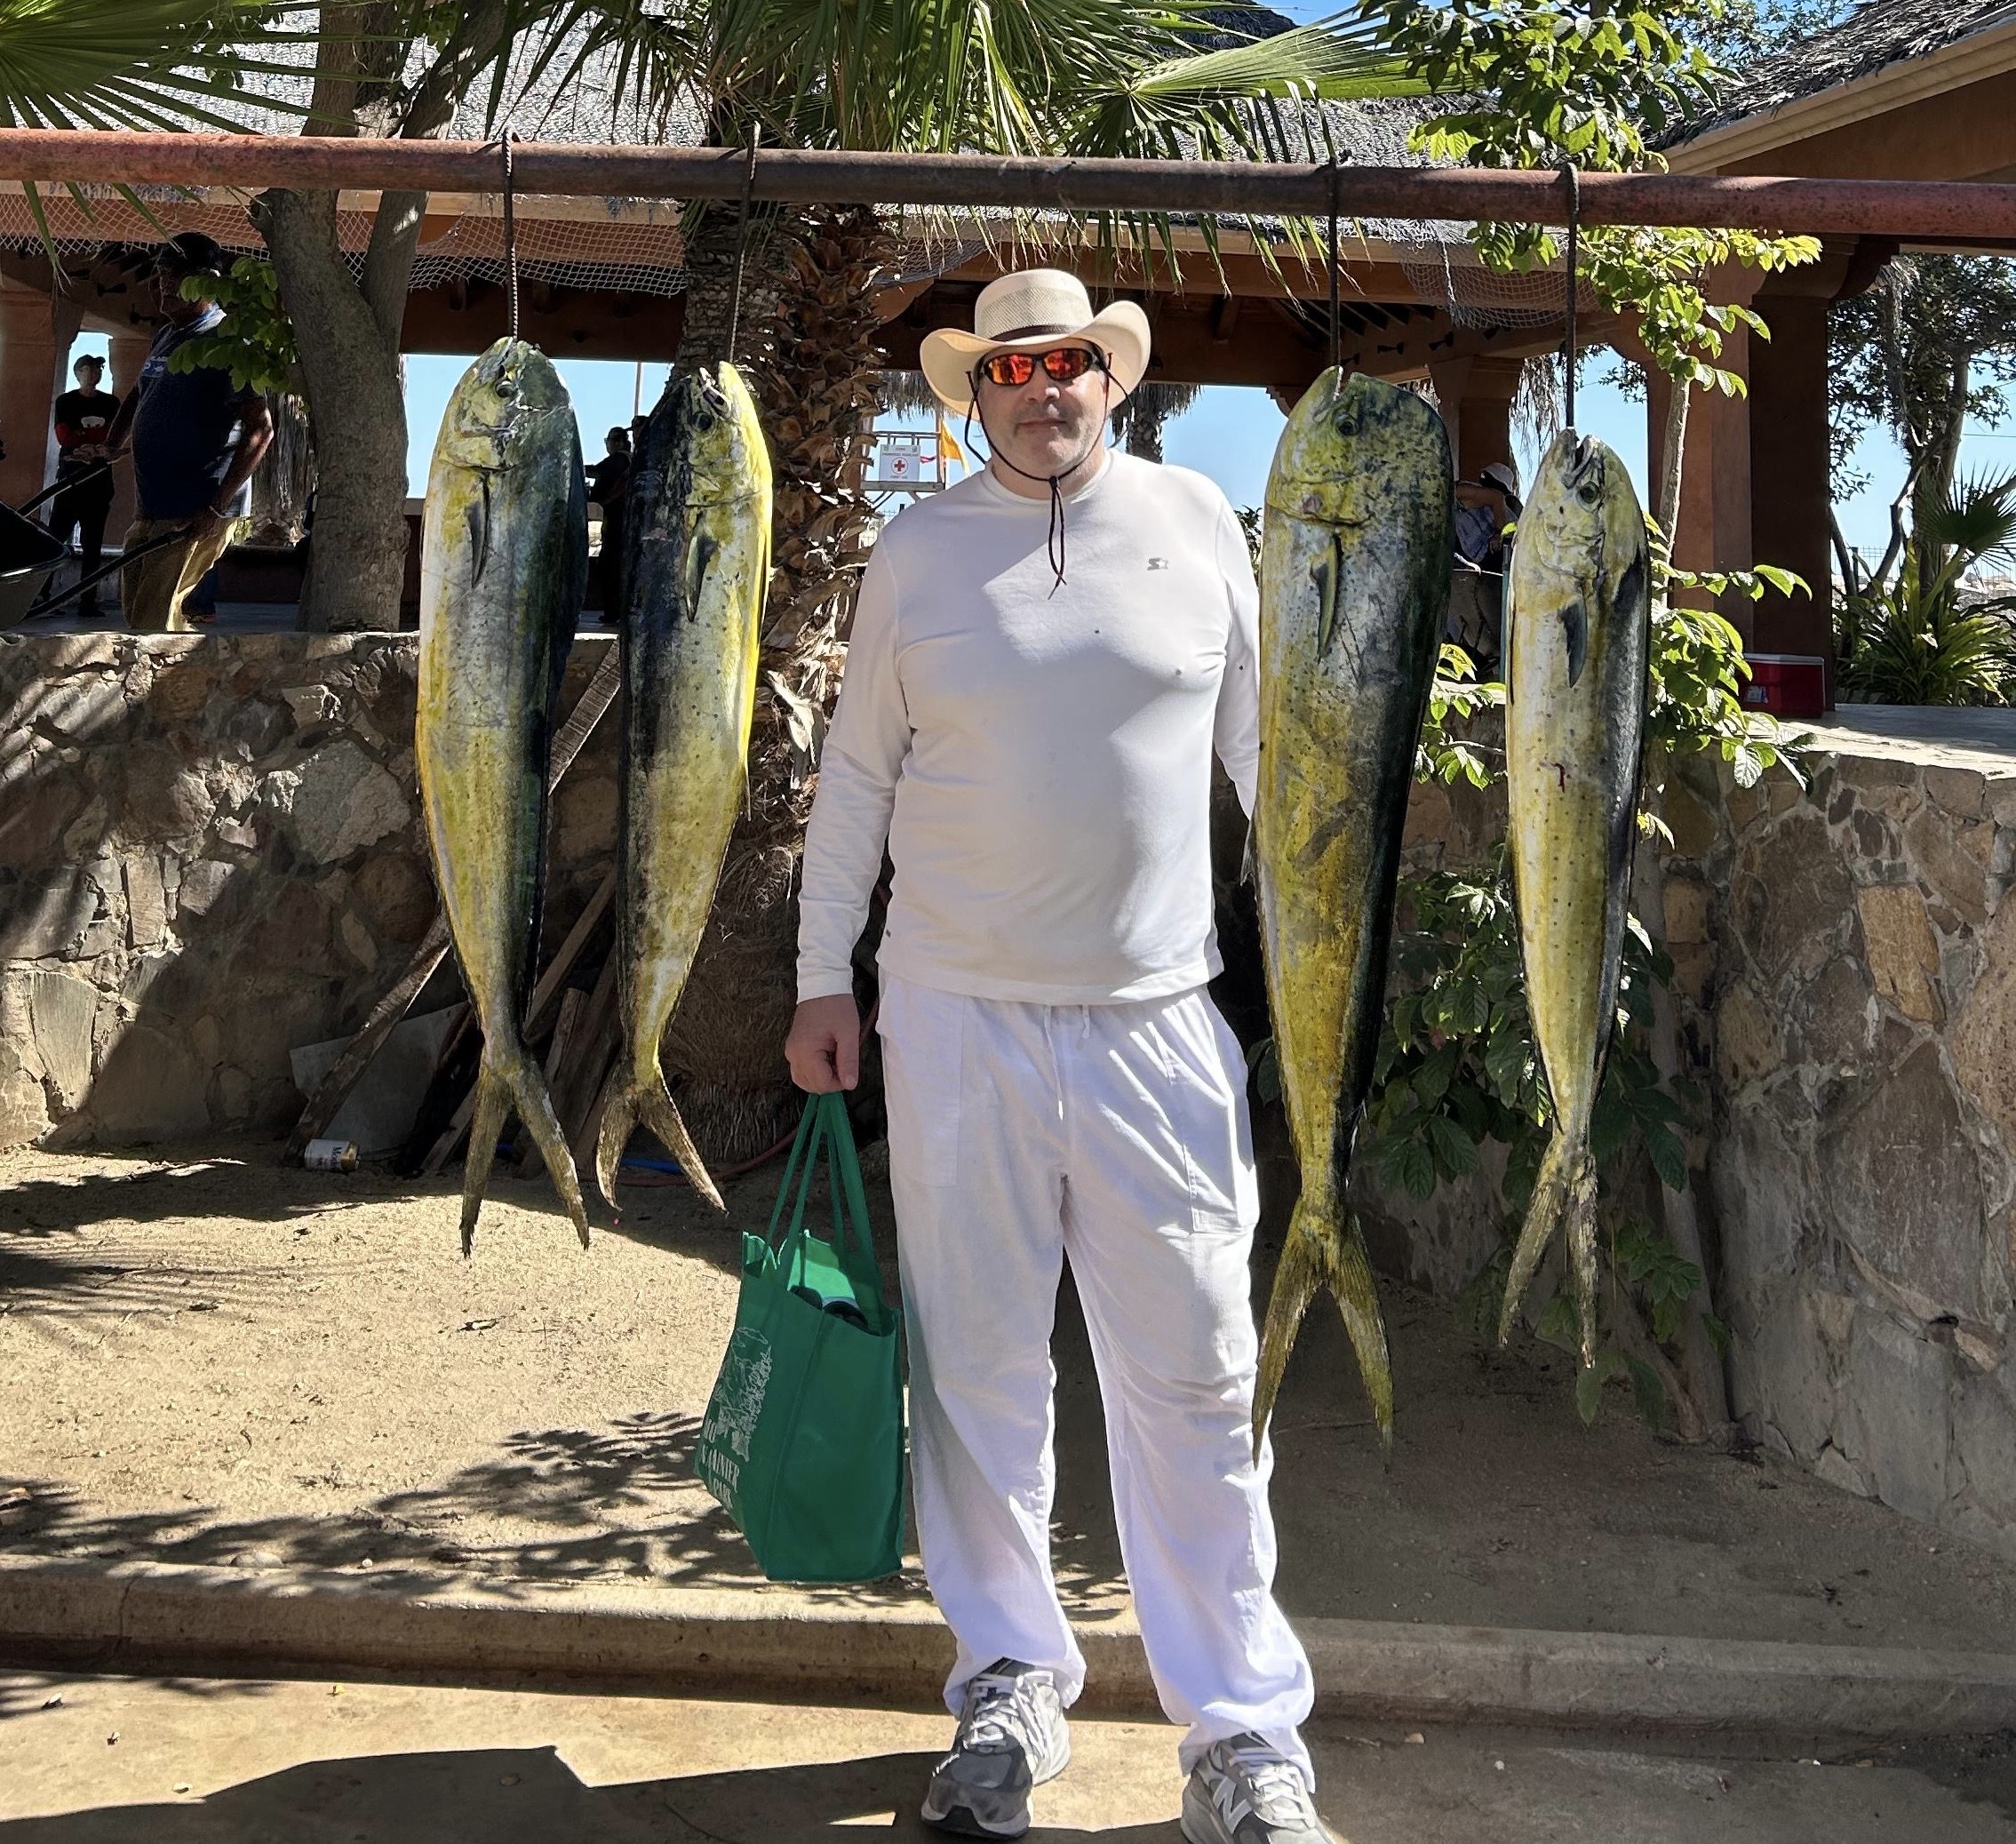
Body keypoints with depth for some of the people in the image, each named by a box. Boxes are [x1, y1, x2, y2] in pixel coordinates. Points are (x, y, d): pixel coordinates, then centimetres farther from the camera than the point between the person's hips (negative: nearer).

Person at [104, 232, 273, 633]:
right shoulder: (166, 337, 14)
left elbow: (260, 428, -21)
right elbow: (138, 398, 33)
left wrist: (217, 507, -24)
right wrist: (110, 449, 19)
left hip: (197, 512, -10)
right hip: (154, 506, 10)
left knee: (151, 620, -12)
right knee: (134, 603, 17)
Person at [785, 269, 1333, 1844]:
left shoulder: (1196, 520, 6)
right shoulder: (918, 550, 5)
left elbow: (1266, 746, 11)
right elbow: (858, 773, 9)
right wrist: (824, 978, 4)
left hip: (1159, 1018, 0)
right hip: (957, 1013, 1)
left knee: (1197, 1375, 1)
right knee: (977, 1369, 7)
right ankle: (1011, 1685, 24)